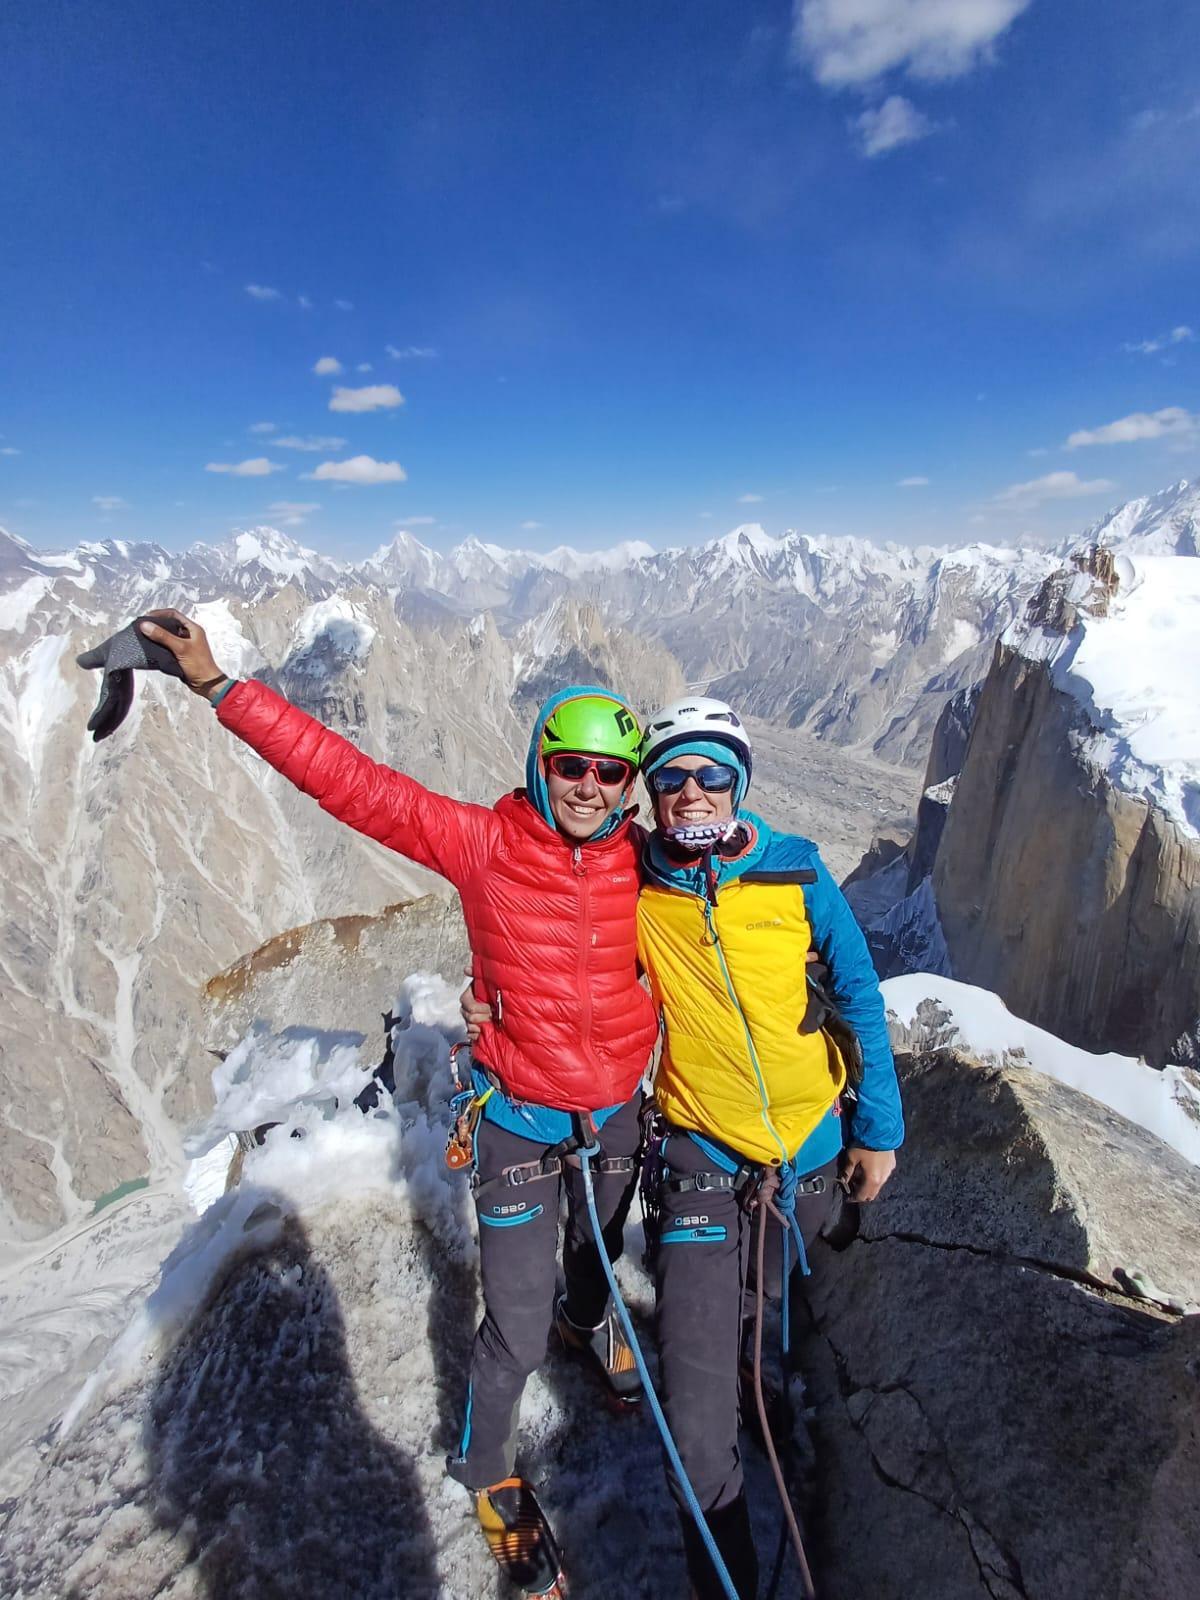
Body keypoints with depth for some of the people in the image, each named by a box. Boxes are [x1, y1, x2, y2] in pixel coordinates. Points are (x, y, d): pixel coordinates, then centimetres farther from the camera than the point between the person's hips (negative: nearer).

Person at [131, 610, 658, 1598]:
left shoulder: (643, 859, -11)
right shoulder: (483, 844, -20)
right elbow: (352, 781, -24)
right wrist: (220, 688, -24)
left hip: (616, 1108, 4)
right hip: (519, 1118, -4)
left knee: (598, 1252, 32)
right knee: (515, 1332, 8)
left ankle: (586, 1319, 68)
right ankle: (489, 1473, 42)